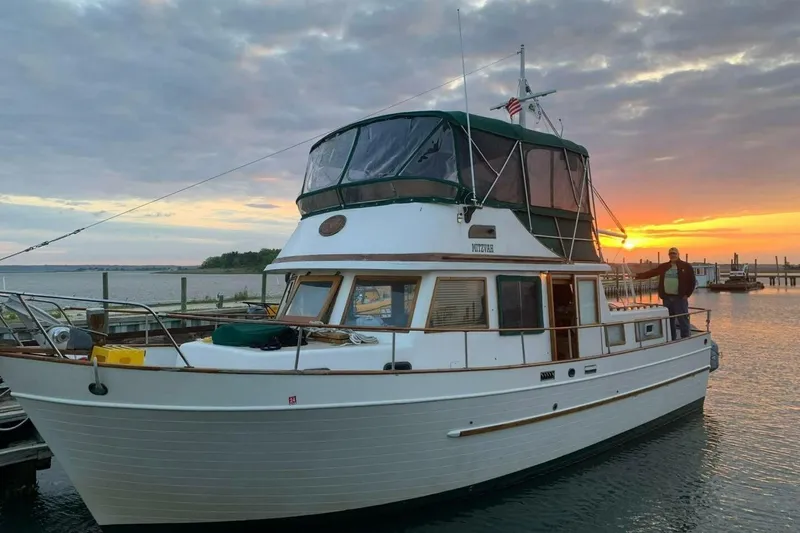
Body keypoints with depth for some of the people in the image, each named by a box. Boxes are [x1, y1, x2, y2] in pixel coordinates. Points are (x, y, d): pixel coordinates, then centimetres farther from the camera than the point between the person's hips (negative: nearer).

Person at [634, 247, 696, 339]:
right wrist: (638, 276, 2)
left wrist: (687, 294, -6)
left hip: (680, 298, -5)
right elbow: (651, 272, 11)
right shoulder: (664, 266, 12)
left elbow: (692, 281, -2)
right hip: (667, 298, 5)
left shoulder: (686, 266, -1)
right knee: (669, 321, 11)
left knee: (683, 320, -3)